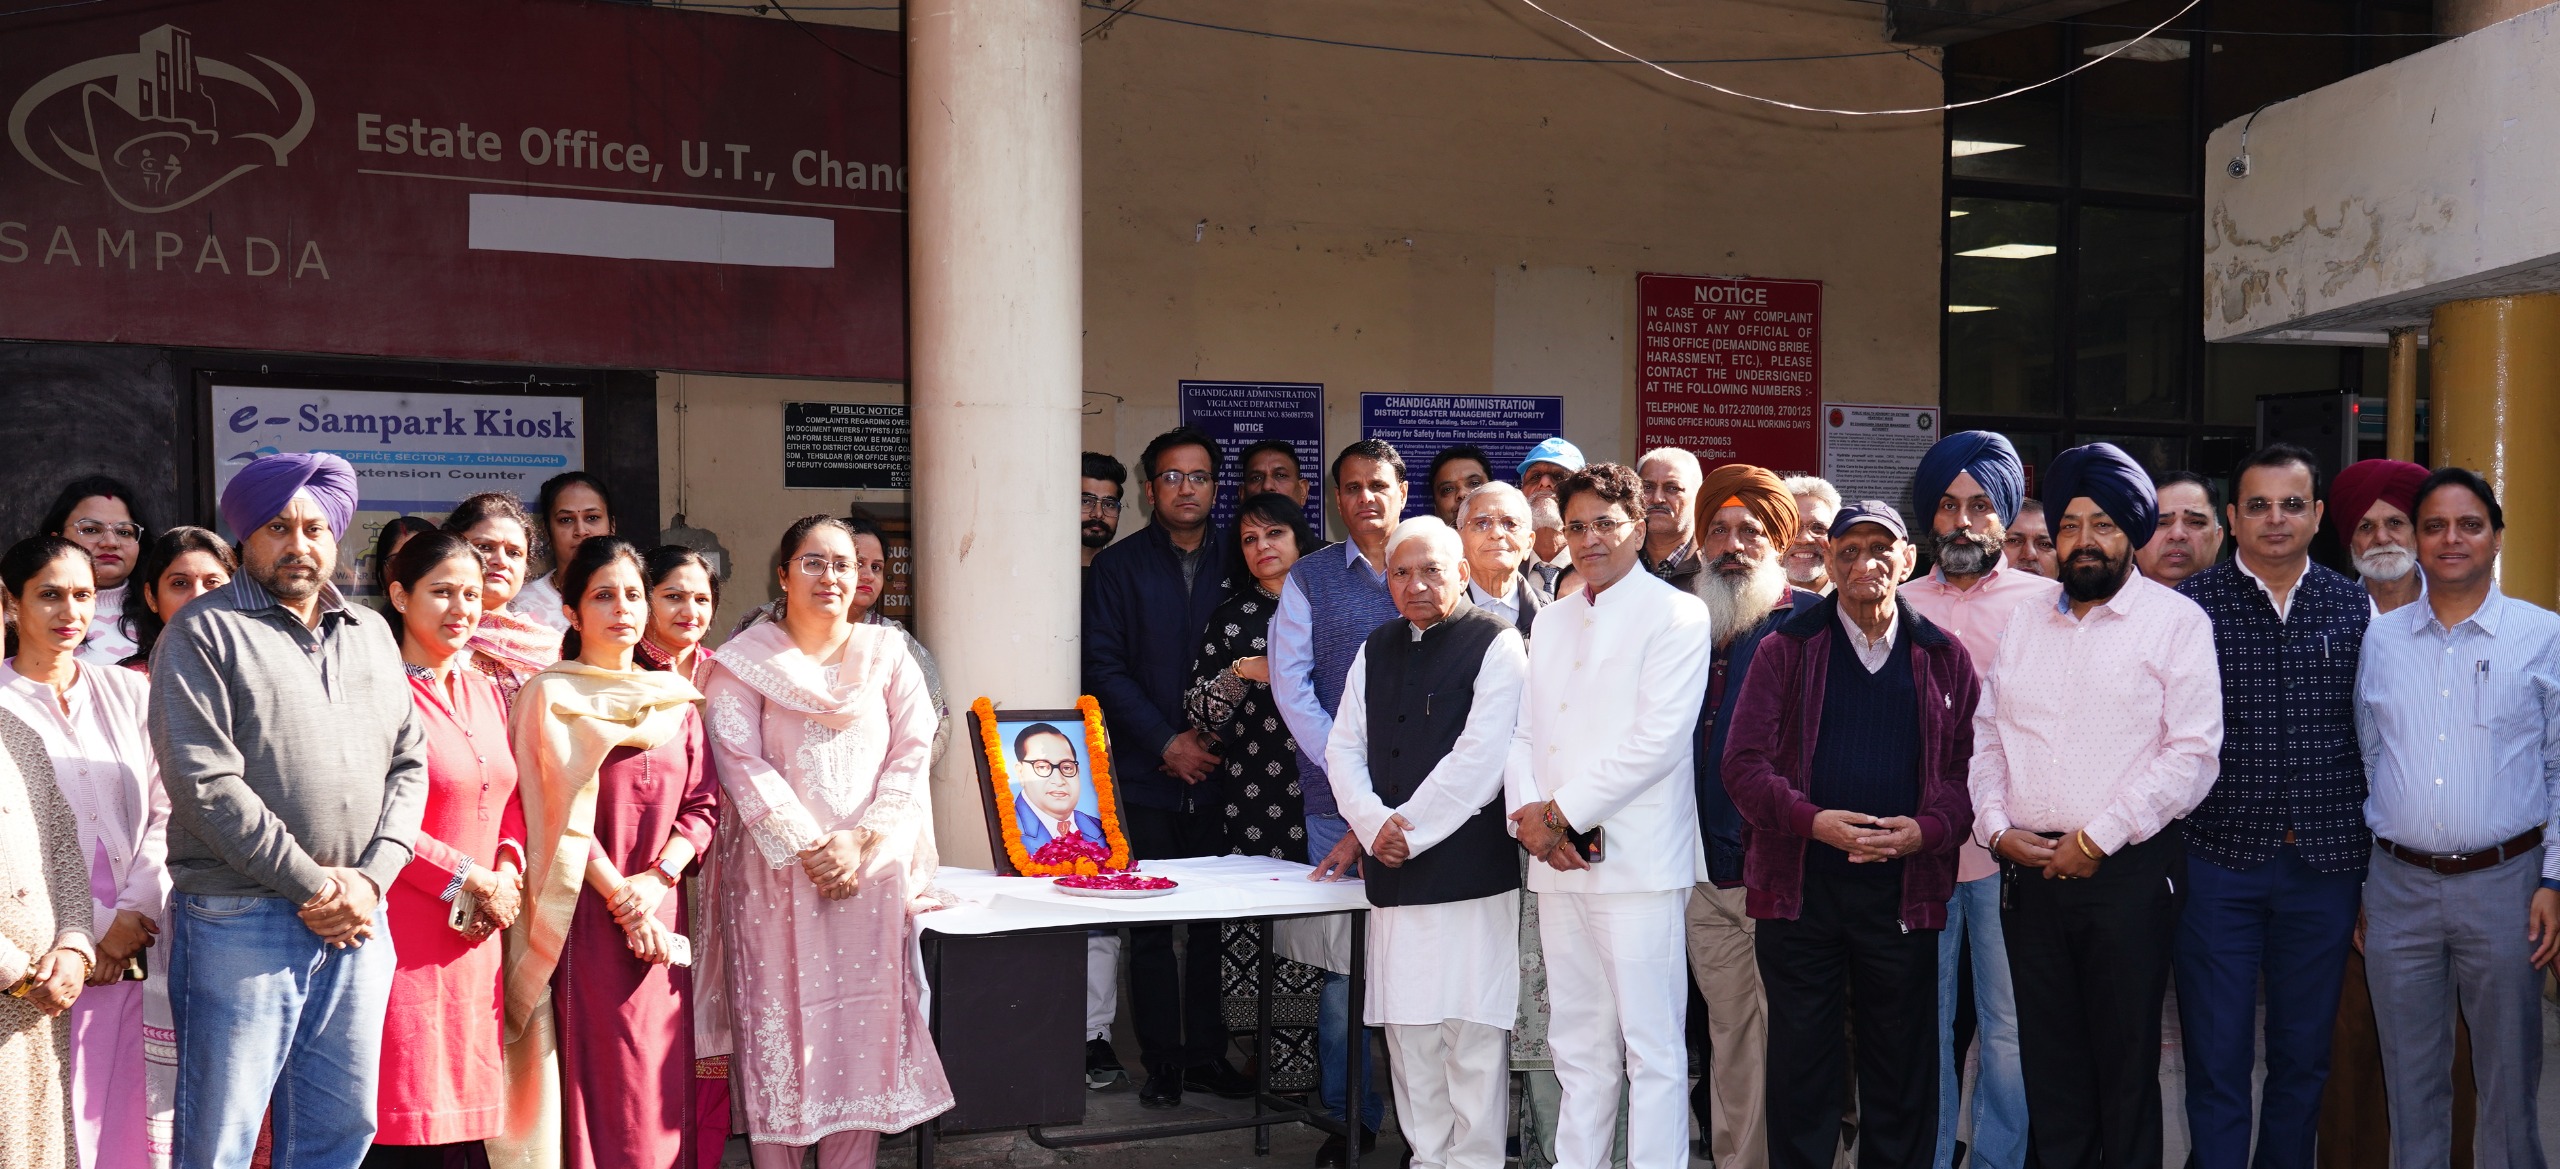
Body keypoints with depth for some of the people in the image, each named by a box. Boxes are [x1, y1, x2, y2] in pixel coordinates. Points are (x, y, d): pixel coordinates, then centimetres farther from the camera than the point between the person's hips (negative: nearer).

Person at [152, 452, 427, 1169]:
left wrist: (371, 876, -4)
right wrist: (313, 884, -12)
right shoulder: (205, 632, -2)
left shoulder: (369, 633, 15)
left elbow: (409, 761, 12)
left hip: (359, 920, 5)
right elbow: (205, 782, -12)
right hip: (241, 921, -5)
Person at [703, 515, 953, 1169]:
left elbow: (912, 756, 3)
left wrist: (861, 841, -10)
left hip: (871, 869, 2)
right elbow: (742, 764, -6)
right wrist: (806, 848, -14)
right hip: (777, 870, -2)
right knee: (779, 1021, -1)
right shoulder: (744, 662, 4)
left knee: (864, 1018, 2)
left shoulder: (887, 655, 10)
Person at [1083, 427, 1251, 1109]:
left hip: (1220, 772, 2)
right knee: (1152, 922, 2)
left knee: (1217, 919, 3)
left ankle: (1208, 1053, 14)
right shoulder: (1119, 567, 5)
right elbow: (1104, 667, -2)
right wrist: (1166, 742, -9)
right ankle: (1162, 1060, 10)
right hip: (1148, 774, -1)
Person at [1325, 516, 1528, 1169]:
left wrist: (1409, 829, -9)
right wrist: (1372, 822, -5)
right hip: (1393, 873, 6)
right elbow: (1344, 747, 12)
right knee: (1408, 1031, 10)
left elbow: (1480, 759, -12)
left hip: (1471, 870, -6)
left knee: (1472, 1033, -4)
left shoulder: (1495, 644, -3)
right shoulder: (1376, 651, 16)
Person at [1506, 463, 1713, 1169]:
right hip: (1559, 864, 6)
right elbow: (1523, 730, 15)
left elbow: (1660, 738, -12)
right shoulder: (1552, 620, 19)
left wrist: (1563, 811, -11)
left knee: (1652, 1047, -3)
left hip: (1638, 860, -6)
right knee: (1578, 1047, 12)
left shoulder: (1675, 614, -2)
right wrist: (1527, 810, -4)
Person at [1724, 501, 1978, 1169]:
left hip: (1905, 887, 1)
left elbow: (1970, 767, 6)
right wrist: (1813, 821, -17)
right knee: (1801, 1060, 5)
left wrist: (1927, 828, -13)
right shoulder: (1786, 650, 4)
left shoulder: (1943, 657, 9)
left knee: (1903, 1064, 9)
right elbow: (1744, 763, -2)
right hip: (1801, 887, -1)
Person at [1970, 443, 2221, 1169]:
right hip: (2028, 870, 5)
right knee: (2049, 1056, 9)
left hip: (2128, 870, -4)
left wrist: (2098, 838, -12)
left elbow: (2193, 754, -9)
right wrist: (1996, 828, -2)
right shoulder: (2022, 627, 15)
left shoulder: (2175, 621, -1)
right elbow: (1987, 738, 14)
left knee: (2127, 1061, 1)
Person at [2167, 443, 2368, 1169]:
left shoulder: (2354, 610, 5)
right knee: (2216, 1058, 3)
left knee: (2304, 1055, 14)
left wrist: (2370, 852, 7)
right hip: (2219, 862, -2)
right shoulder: (2190, 607, -3)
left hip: (2325, 864, 3)